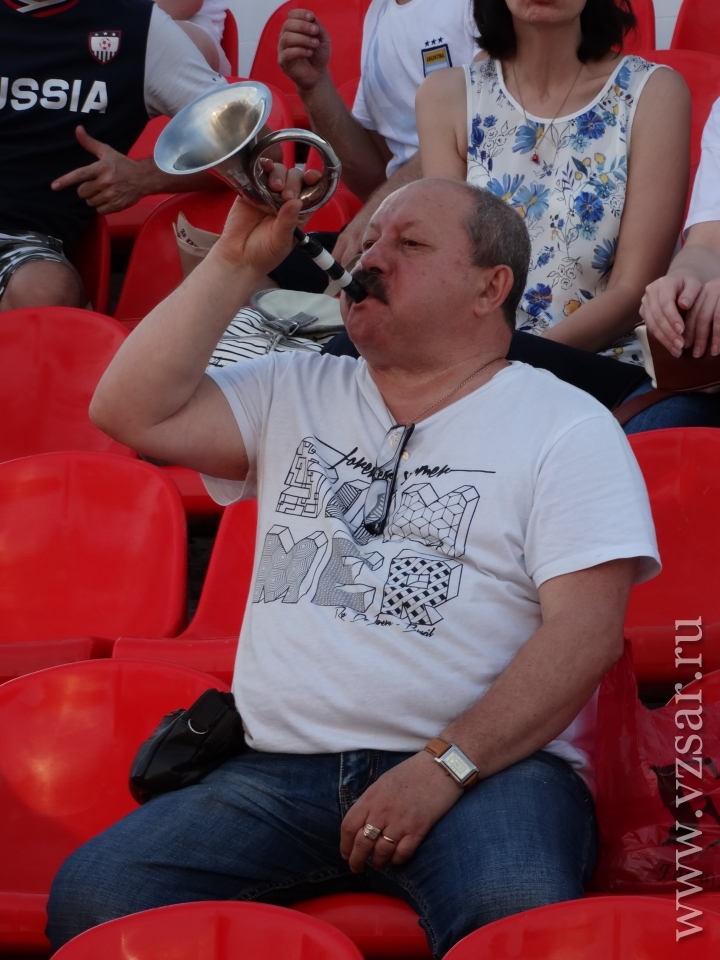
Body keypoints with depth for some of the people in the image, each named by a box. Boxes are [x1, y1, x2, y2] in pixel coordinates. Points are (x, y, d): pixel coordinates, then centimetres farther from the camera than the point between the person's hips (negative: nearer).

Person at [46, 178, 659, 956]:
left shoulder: (566, 427, 5)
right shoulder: (293, 395, 21)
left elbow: (587, 628, -6)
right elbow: (131, 411, 8)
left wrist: (443, 766, -16)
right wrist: (238, 261, 5)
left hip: (488, 767, -4)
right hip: (280, 772, 4)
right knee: (89, 898, -21)